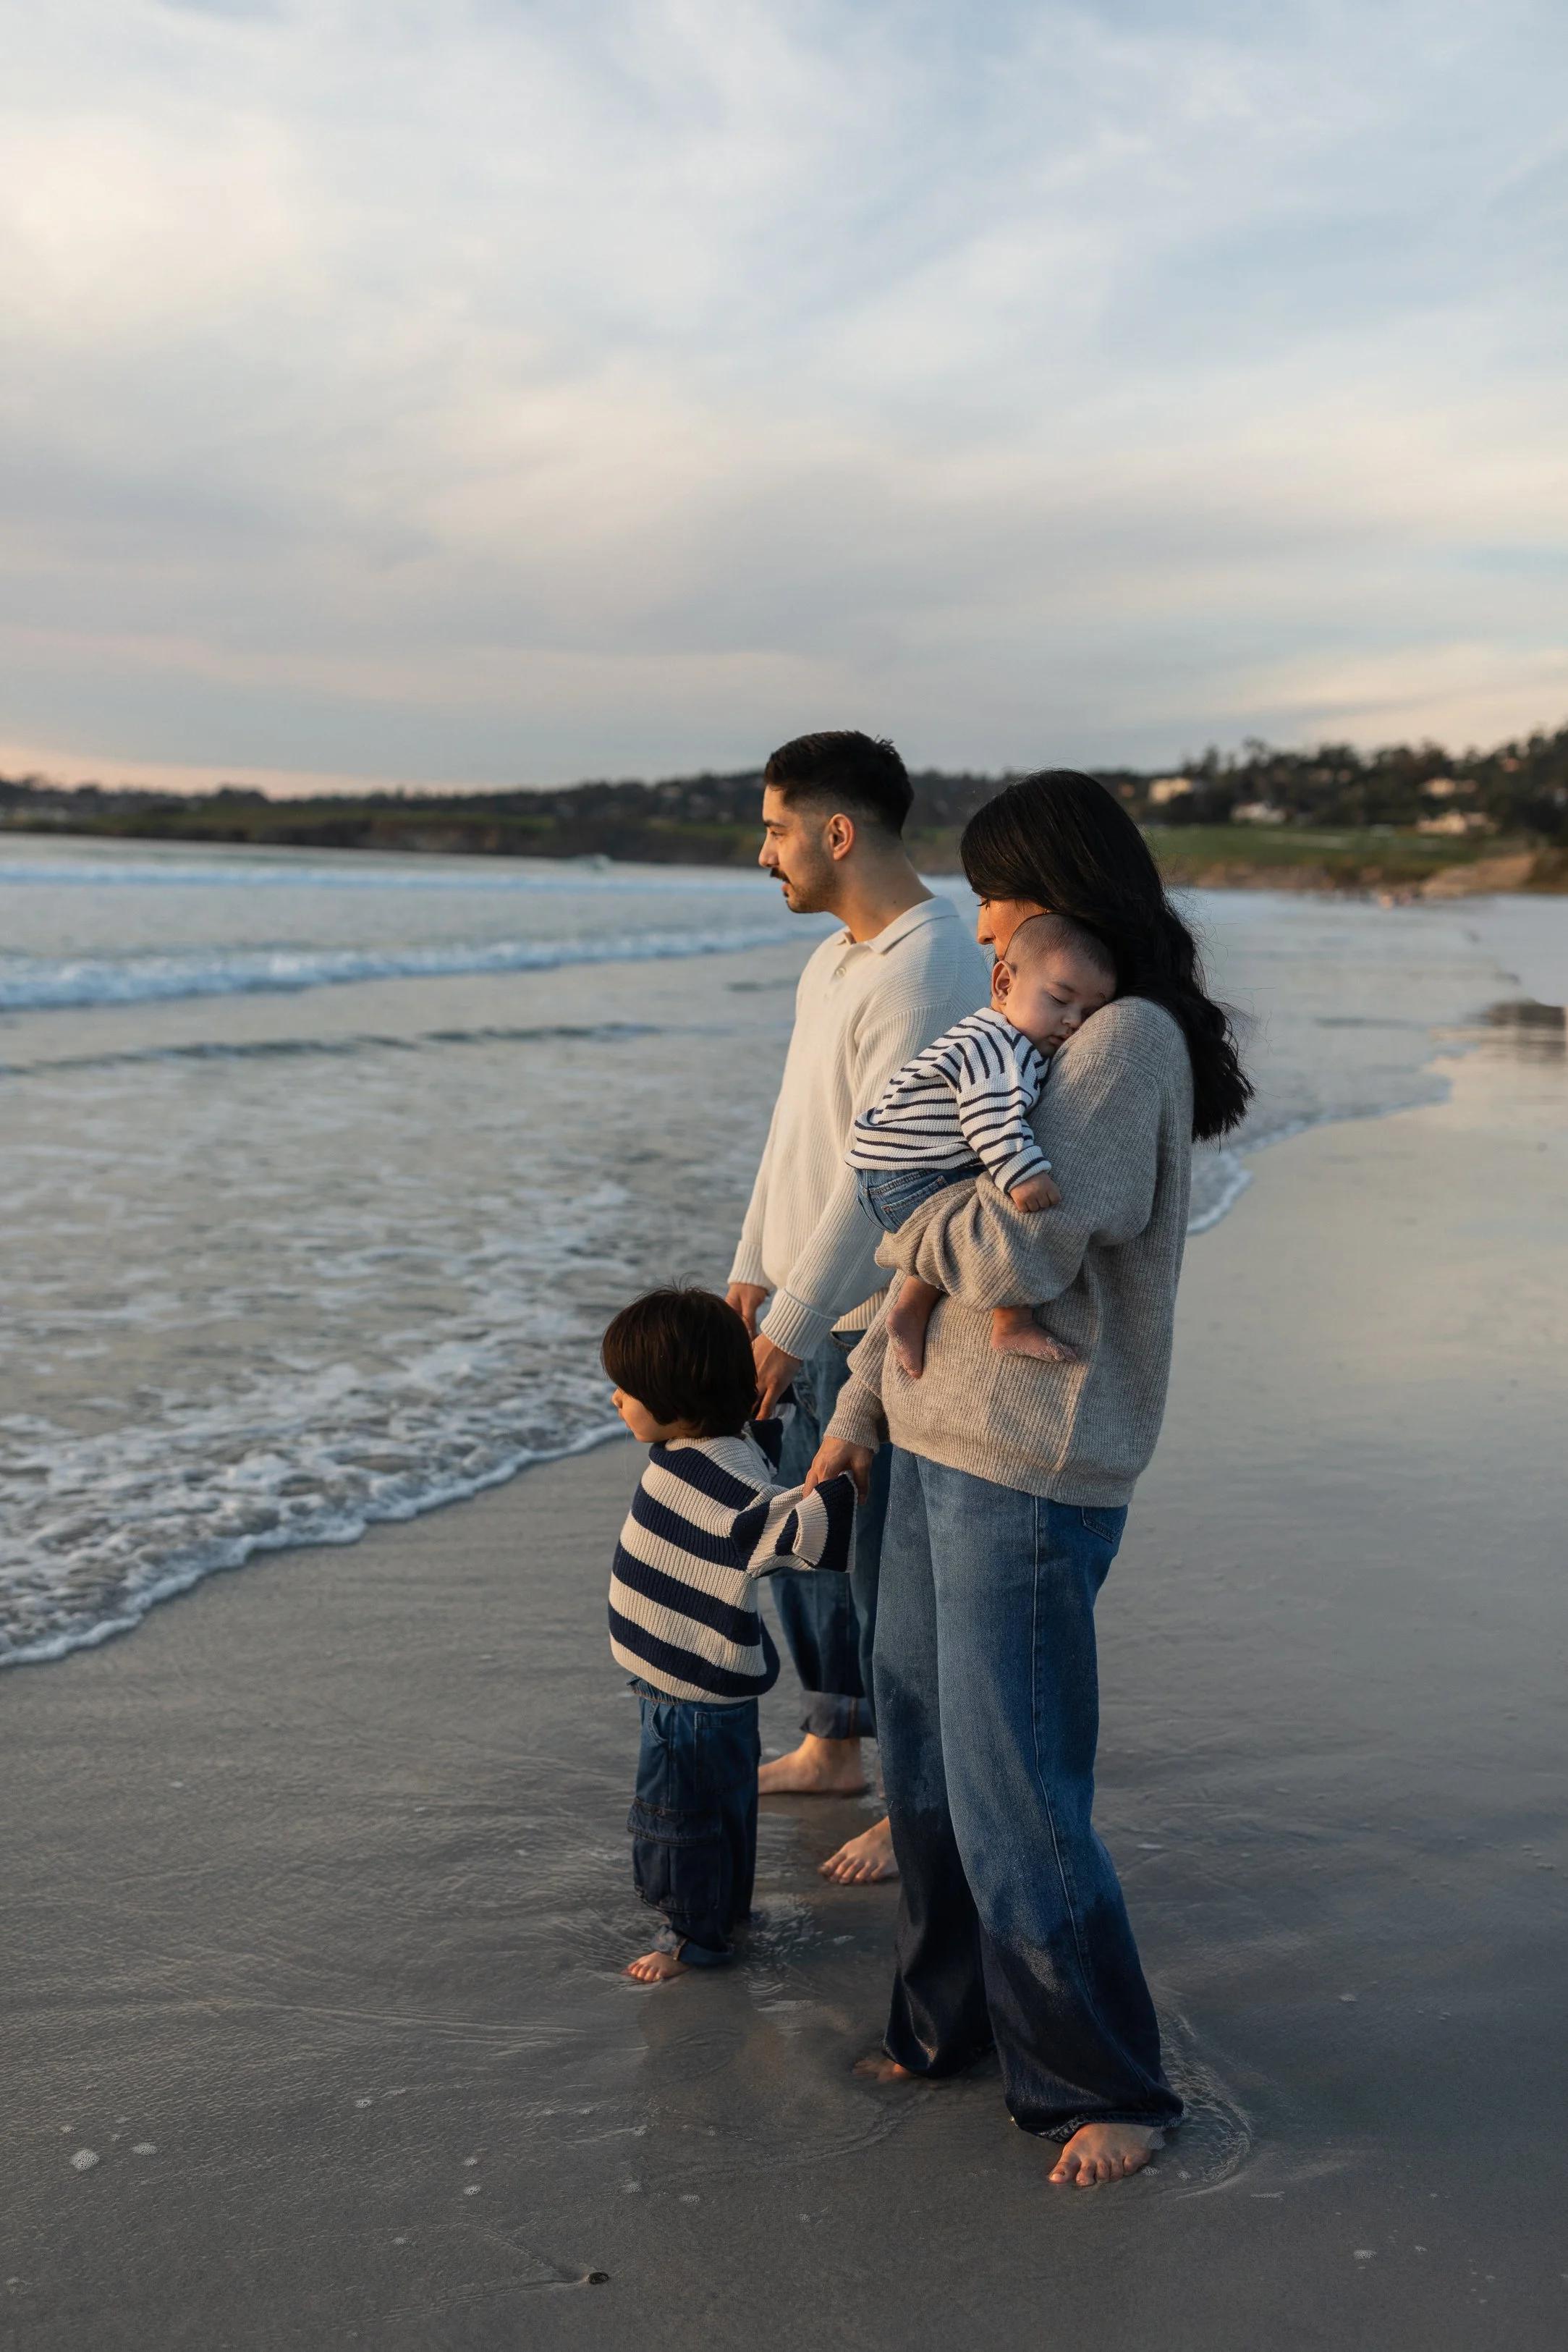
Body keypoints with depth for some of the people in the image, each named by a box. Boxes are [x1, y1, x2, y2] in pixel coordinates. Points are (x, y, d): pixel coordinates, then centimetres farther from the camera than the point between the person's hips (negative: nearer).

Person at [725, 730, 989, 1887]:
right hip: (817, 1316, 10)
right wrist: (753, 1272, 14)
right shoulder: (834, 958, 12)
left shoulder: (927, 978, -21)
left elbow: (878, 1173, -24)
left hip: (886, 1324, -10)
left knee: (886, 1565, 1)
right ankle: (833, 1748, 37)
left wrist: (789, 1326, -21)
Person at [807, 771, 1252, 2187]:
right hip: (940, 1444, 9)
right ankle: (951, 2023, 36)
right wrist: (865, 1406, 16)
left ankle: (1104, 2087, 19)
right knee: (926, 1760, 18)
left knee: (1015, 1800, -1)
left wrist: (907, 1229, -4)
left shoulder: (1127, 1040, -15)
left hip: (1029, 1474, -9)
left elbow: (1010, 1254, -25)